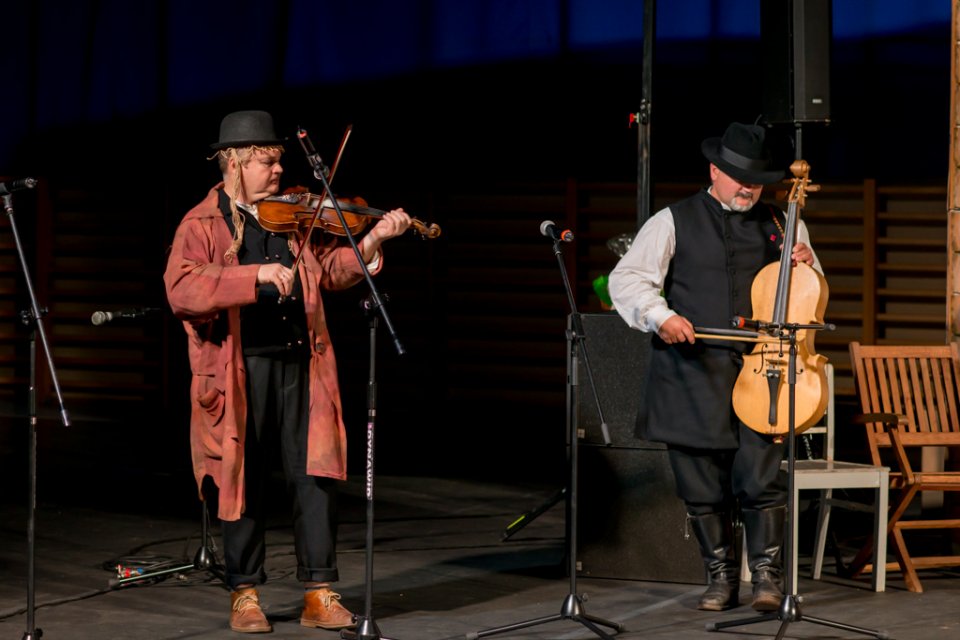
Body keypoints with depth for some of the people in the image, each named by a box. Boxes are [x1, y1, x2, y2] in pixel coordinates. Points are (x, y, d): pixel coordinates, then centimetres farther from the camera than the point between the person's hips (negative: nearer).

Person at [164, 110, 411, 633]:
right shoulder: (202, 226, -2)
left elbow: (331, 268, 12)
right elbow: (182, 290, -17)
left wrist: (372, 241, -4)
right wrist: (257, 276, -24)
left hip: (299, 367, 4)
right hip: (240, 371, -4)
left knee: (317, 476, 0)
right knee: (245, 483, 4)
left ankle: (319, 594, 6)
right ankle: (244, 595, 15)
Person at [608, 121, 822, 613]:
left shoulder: (780, 225, 16)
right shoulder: (674, 222, 6)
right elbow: (627, 279, -1)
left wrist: (805, 265, 1)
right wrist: (659, 315, -19)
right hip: (694, 370, -1)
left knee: (761, 477, -11)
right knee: (702, 487, 3)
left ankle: (766, 573, -1)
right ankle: (720, 576, 15)